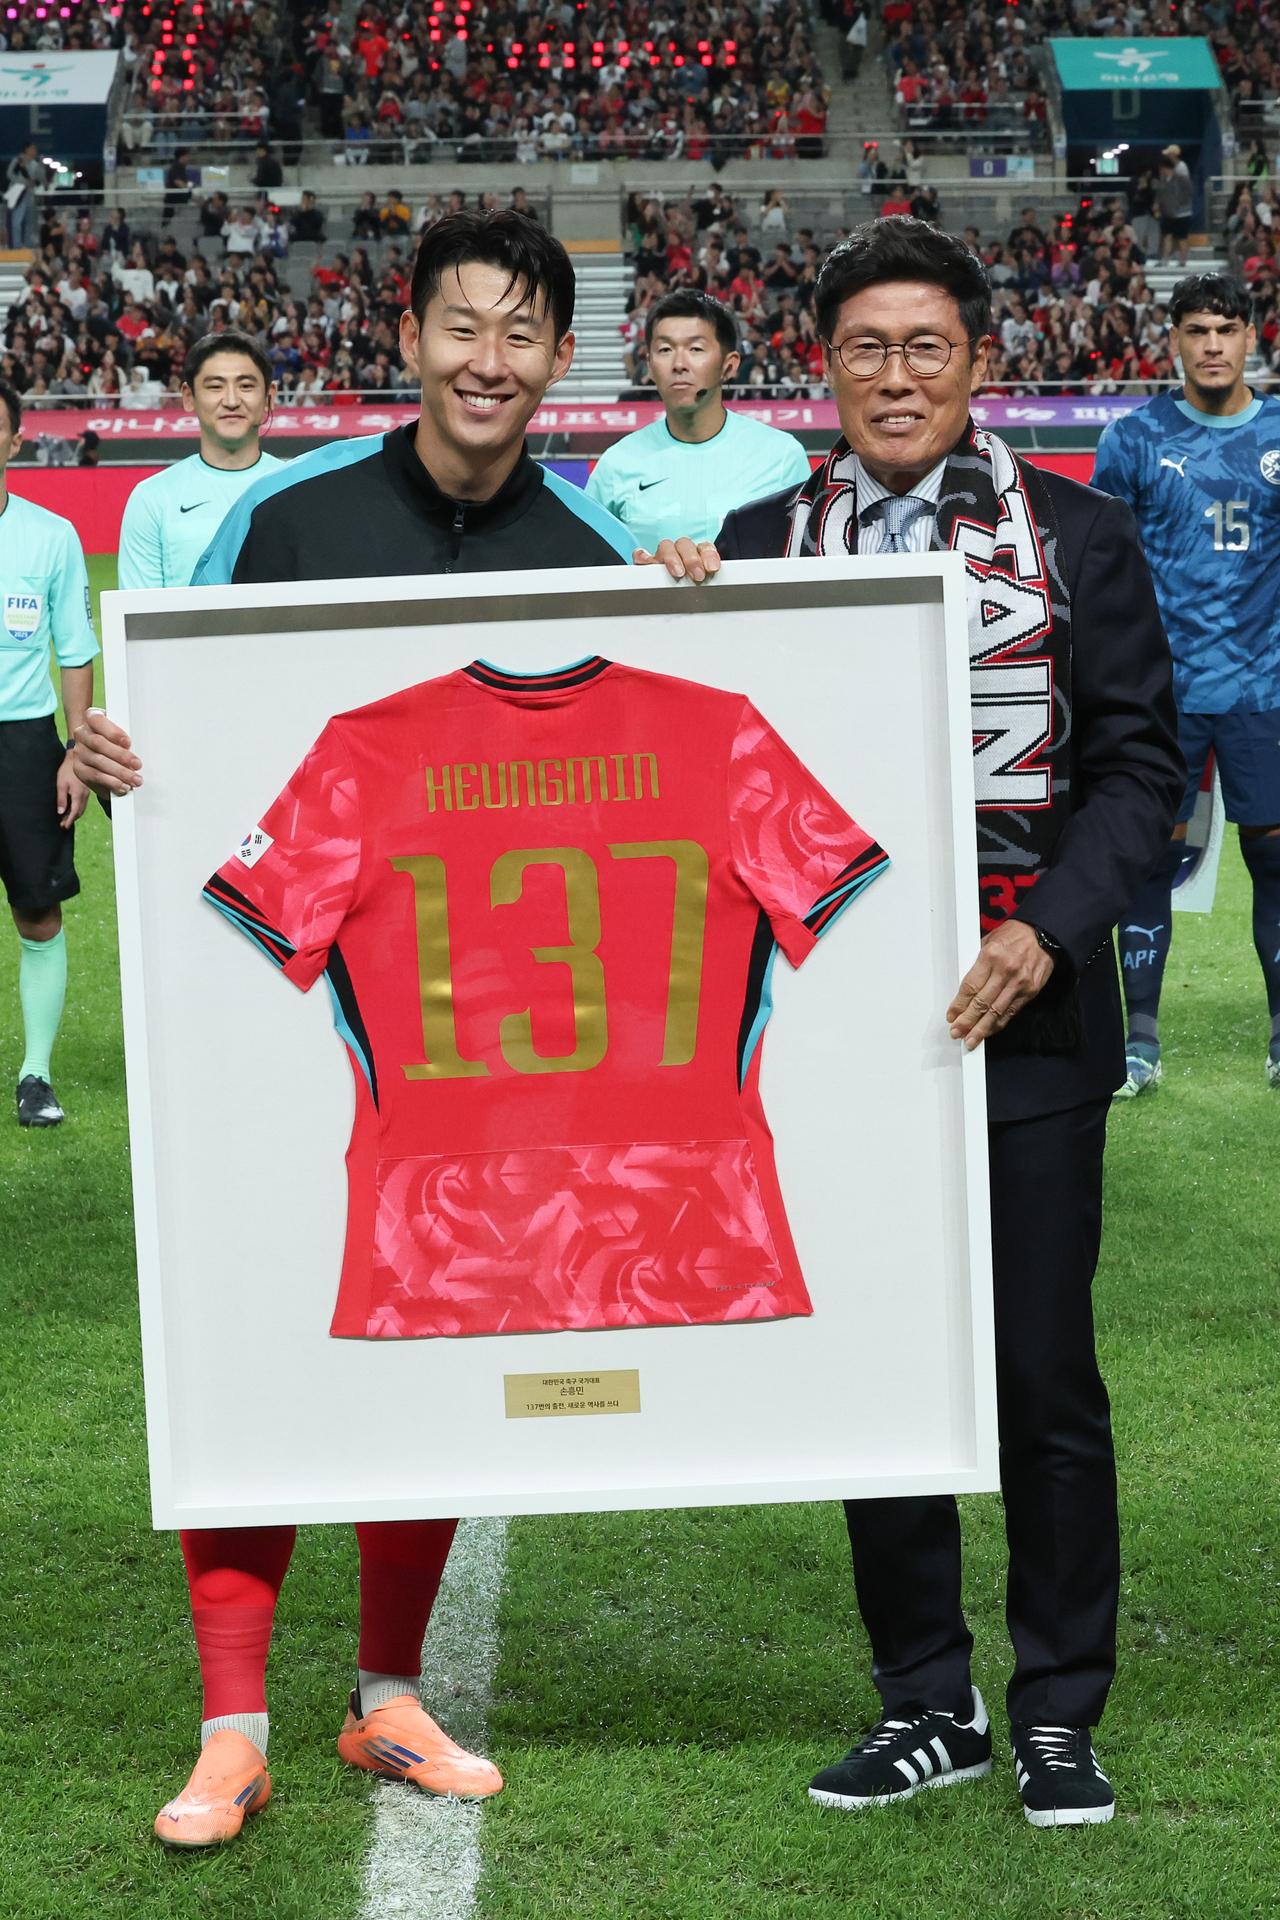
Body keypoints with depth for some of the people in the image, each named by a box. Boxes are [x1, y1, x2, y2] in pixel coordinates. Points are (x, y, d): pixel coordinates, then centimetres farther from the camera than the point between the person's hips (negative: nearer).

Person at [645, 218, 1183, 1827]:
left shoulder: (1077, 534, 3)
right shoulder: (760, 542, 7)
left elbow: (1139, 759, 0)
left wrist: (1045, 935, -12)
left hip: (1025, 1013, -2)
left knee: (1044, 1373, 3)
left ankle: (1058, 1711, 19)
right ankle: (926, 1706, 23)